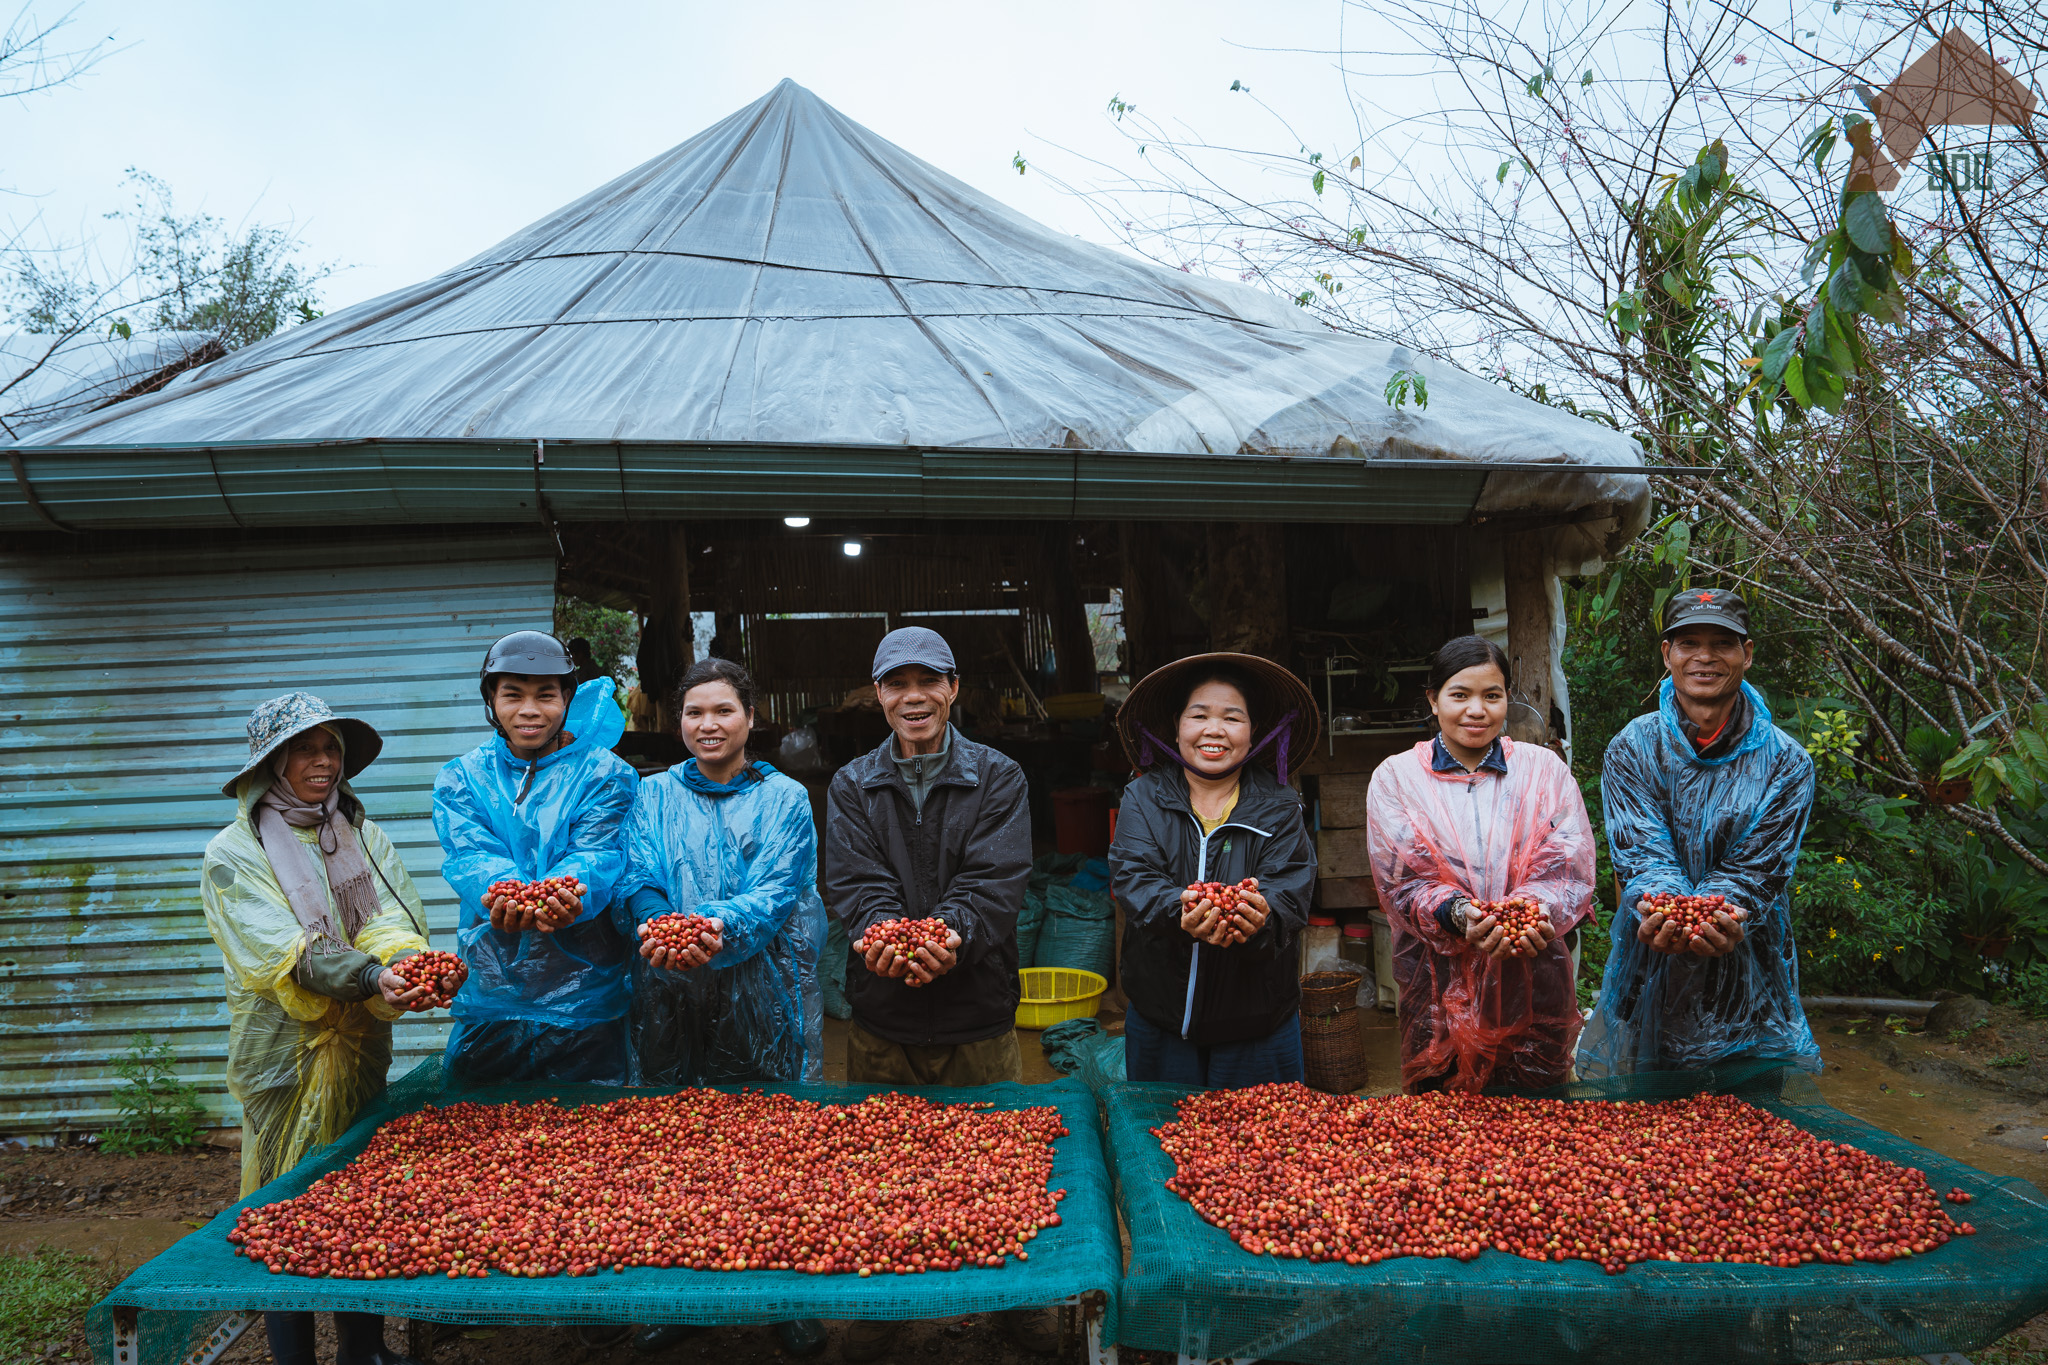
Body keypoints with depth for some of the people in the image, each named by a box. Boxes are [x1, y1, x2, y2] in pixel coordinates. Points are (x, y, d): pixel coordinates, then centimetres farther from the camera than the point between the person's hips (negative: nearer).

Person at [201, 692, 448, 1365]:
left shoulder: (364, 838, 8)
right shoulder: (234, 854, -5)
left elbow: (395, 919, -5)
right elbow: (283, 950, -18)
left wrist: (409, 965, -28)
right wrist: (369, 977, -33)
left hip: (361, 1048, 4)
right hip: (284, 1053, -4)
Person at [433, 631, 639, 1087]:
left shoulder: (606, 774, 0)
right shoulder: (462, 778, 7)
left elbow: (597, 856, -13)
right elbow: (469, 854, -10)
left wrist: (565, 894, -37)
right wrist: (503, 891, -33)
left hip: (585, 999, -2)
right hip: (488, 996, 2)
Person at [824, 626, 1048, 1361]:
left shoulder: (997, 778, 0)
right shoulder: (851, 785, 5)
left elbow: (997, 879, -12)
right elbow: (853, 879, -7)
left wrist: (952, 933, -31)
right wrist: (880, 930, -28)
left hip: (978, 1010, -1)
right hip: (881, 1015, 2)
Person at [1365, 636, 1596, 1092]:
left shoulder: (1544, 769, 7)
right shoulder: (1395, 777, 3)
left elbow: (1570, 867, -3)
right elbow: (1401, 878, -6)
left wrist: (1538, 910, -24)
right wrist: (1457, 913, -25)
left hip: (1533, 985, 1)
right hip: (1439, 985, -1)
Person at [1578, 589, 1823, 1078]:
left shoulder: (1785, 762, 0)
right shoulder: (1632, 748, 0)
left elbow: (1759, 866, -9)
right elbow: (1642, 853, -11)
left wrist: (1723, 914, -31)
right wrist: (1661, 908, -33)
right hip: (1649, 981, 0)